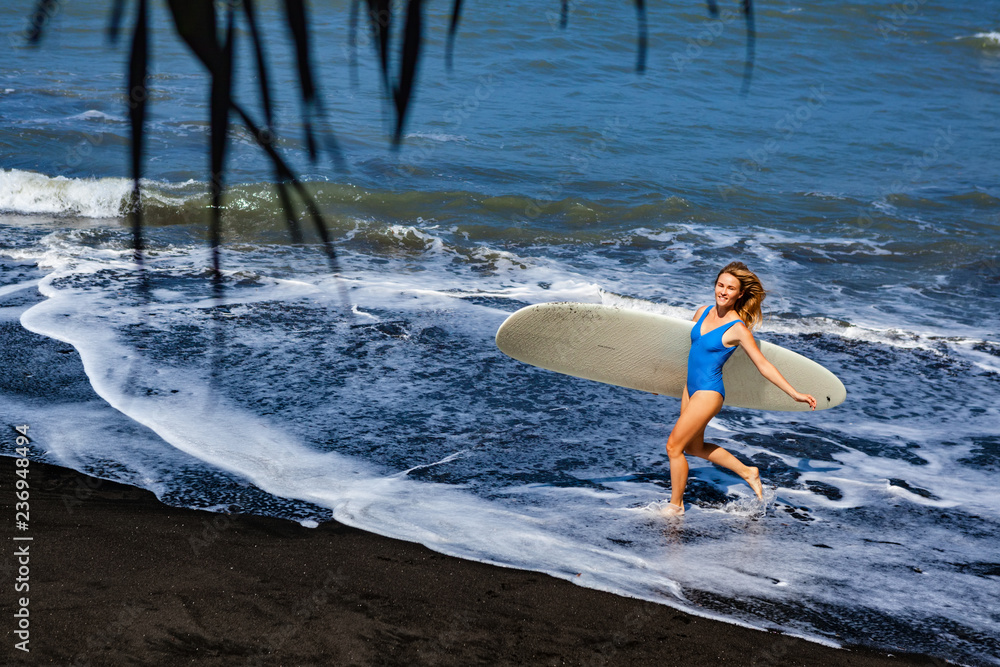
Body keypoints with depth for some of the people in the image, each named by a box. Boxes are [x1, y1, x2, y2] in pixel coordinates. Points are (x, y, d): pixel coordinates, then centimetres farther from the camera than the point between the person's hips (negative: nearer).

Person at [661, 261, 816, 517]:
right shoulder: (703, 312, 2)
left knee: (674, 446, -5)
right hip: (691, 387, 8)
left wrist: (794, 393, -13)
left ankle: (675, 505, 12)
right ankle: (747, 472, 34)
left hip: (709, 391, -8)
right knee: (694, 447, 19)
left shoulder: (737, 328, -16)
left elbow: (763, 365, -11)